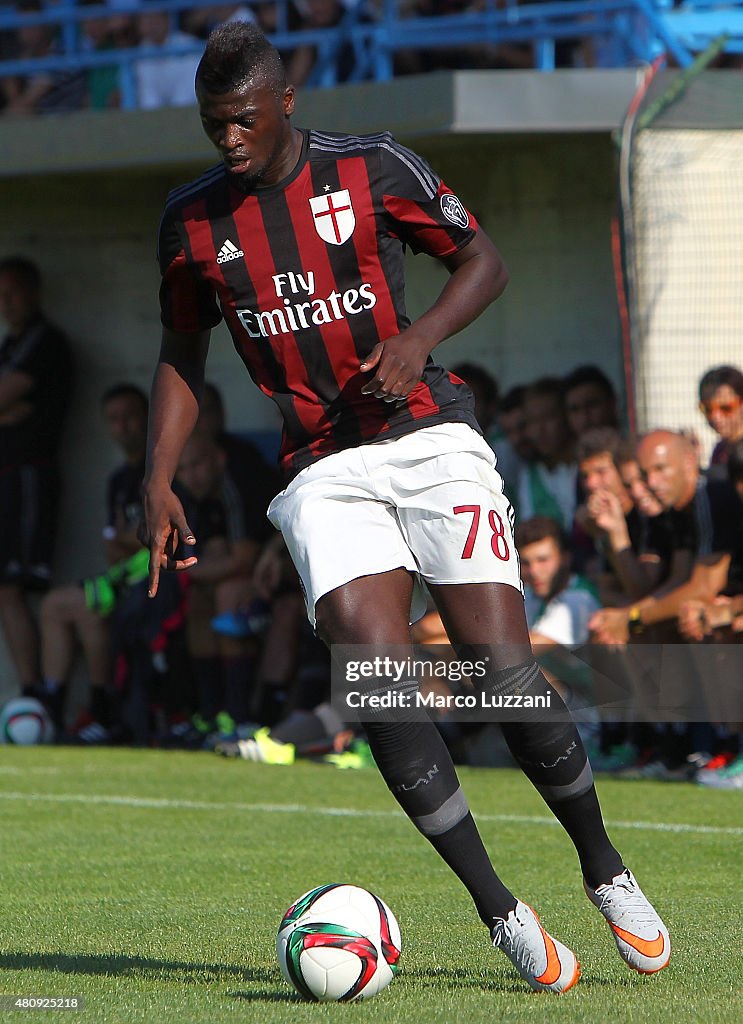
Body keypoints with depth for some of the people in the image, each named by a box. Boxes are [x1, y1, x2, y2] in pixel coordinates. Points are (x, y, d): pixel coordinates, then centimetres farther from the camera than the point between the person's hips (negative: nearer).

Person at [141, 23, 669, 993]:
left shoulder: (371, 168, -3)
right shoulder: (192, 218, 5)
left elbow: (484, 261, 6)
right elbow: (183, 356, 17)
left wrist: (418, 338, -12)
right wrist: (159, 482, 5)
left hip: (429, 440, -2)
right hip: (322, 470, 2)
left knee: (505, 672, -10)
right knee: (375, 682, -19)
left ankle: (605, 872, 12)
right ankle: (500, 911, -12)